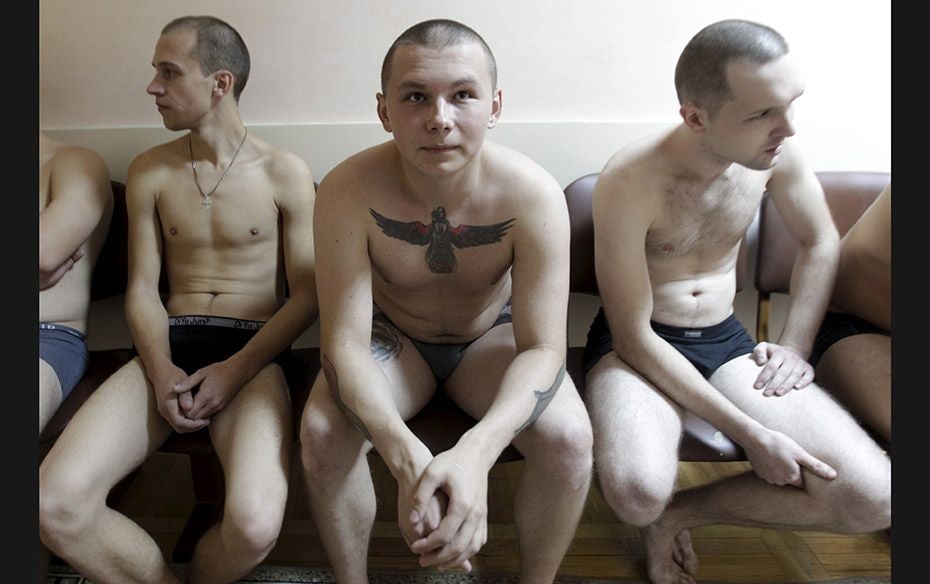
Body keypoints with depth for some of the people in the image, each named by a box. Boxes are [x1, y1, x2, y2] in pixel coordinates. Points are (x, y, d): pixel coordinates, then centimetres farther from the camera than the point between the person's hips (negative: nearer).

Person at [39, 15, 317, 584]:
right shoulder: (149, 172, 12)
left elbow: (307, 295, -1)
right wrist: (160, 370, -10)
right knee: (54, 503, -22)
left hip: (254, 352, -3)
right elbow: (142, 288, 9)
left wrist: (234, 370, -13)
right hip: (168, 346, 3)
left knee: (254, 526, -30)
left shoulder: (284, 173, 1)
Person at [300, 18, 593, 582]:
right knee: (322, 432, -26)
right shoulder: (348, 192, -27)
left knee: (569, 437, -25)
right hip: (391, 336, 1)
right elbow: (344, 342, -27)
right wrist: (409, 459, -45)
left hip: (491, 335, 0)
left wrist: (475, 451, -46)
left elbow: (542, 348, -26)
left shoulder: (533, 194, -27)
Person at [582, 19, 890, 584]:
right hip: (637, 344, -5)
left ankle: (677, 512, 1)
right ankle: (659, 515, 2)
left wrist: (795, 346, 1)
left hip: (726, 340, 5)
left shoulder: (775, 151, -7)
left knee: (875, 495, -14)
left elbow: (822, 242, 12)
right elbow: (634, 338, -20)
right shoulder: (631, 180, -23)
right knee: (637, 493, -37)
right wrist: (751, 433, -20)